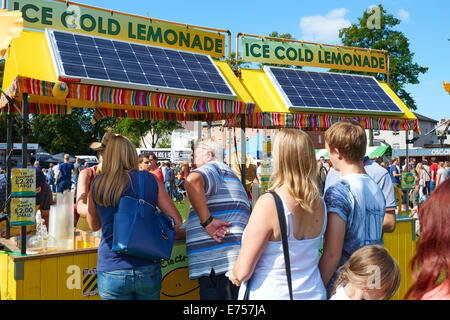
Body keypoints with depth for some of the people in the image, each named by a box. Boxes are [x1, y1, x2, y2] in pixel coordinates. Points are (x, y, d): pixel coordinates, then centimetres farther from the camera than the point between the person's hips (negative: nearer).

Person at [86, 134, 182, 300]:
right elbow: (176, 221, -3)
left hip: (111, 271, 0)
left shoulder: (97, 183, -3)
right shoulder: (150, 180, -5)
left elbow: (94, 226, 12)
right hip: (147, 270, 0)